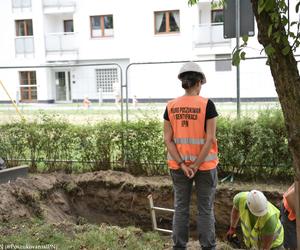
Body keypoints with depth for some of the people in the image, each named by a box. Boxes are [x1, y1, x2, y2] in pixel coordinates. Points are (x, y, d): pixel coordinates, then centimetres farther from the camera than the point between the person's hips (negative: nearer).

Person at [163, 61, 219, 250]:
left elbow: (167, 139, -5)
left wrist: (183, 165, -8)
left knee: (181, 208, 12)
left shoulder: (171, 106, -1)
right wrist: (196, 166, -11)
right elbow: (210, 139, -16)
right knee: (205, 209, 7)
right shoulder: (207, 104, -12)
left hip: (179, 165, 3)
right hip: (205, 164, -3)